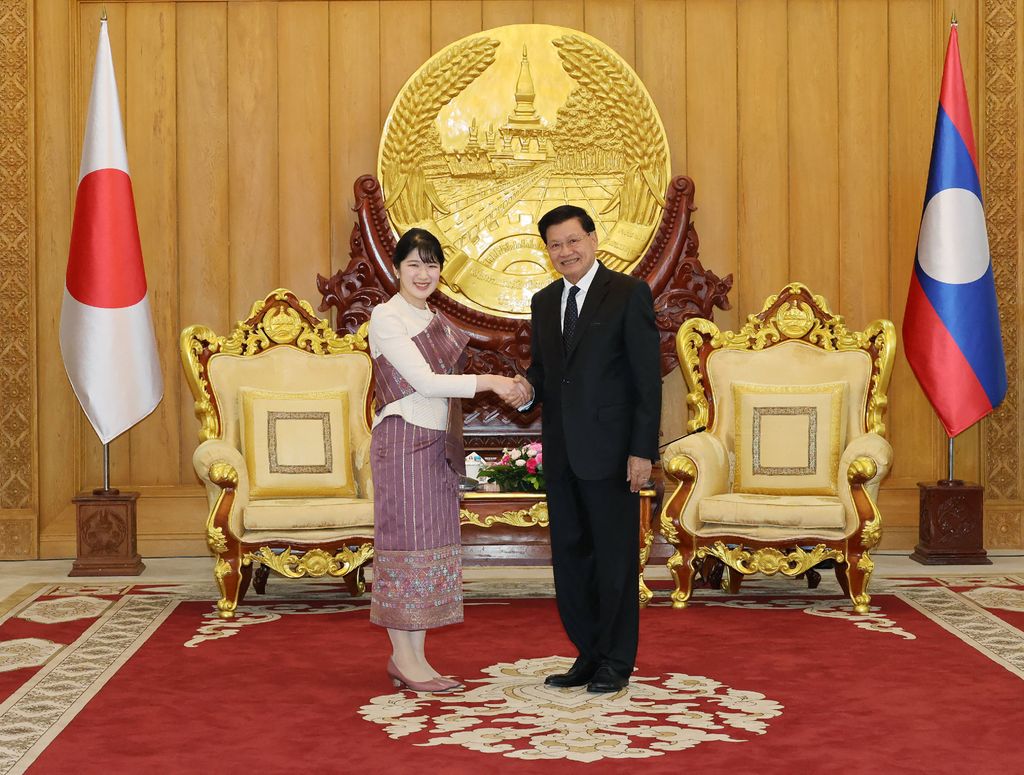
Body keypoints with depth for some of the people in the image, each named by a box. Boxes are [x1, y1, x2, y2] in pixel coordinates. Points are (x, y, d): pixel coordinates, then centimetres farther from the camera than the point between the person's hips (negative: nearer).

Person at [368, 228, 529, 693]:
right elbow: (424, 381, -15)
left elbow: (441, 381, 14)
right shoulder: (387, 317, -9)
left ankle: (414, 657, 14)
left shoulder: (434, 321, 16)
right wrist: (490, 382, -17)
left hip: (437, 444, 8)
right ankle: (404, 659, 3)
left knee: (432, 544, 8)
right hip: (403, 441, -8)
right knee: (407, 542, -4)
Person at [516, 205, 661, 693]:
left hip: (610, 451, -6)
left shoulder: (629, 294, -6)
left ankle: (616, 662, 15)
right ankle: (589, 655, 23)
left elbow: (648, 378, -9)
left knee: (615, 558, 3)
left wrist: (643, 451, -14)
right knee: (569, 556, 11)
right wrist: (529, 386, -6)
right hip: (561, 452, 6)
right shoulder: (544, 302, 13)